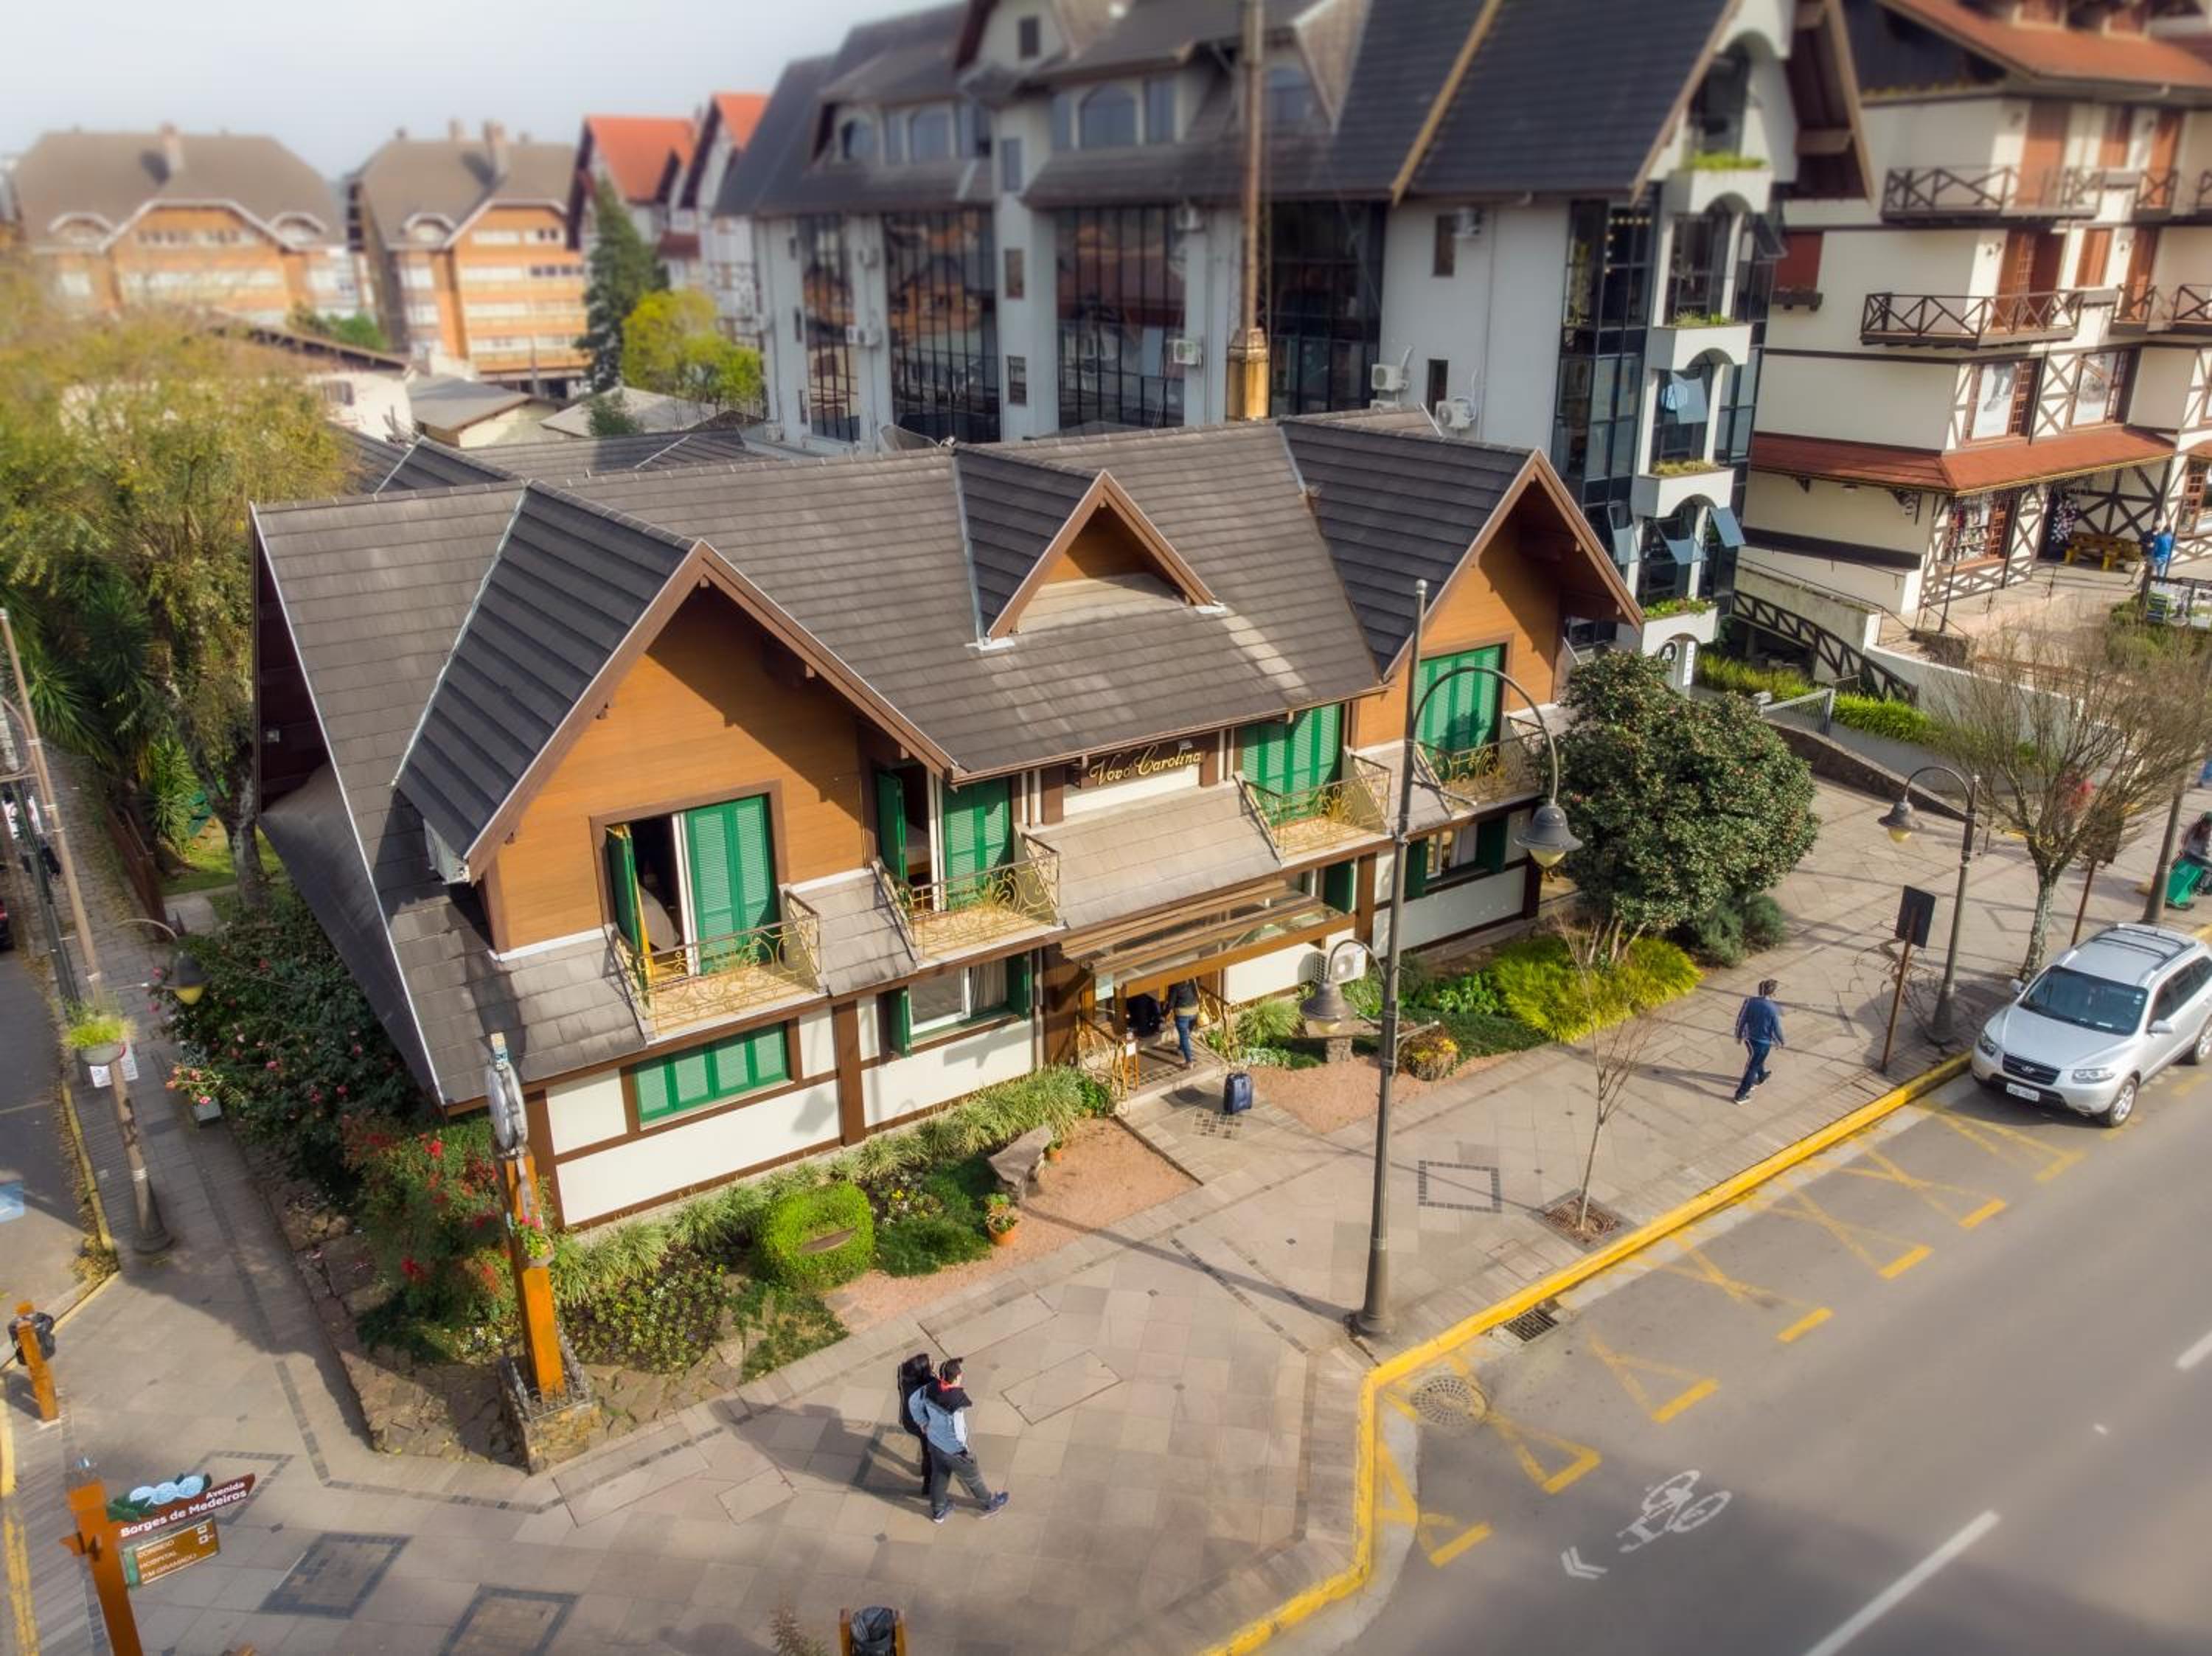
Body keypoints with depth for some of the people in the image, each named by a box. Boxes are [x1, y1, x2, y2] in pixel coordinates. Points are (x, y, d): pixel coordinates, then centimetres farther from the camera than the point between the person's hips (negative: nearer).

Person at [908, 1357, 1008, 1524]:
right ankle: (990, 1504, 47)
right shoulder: (956, 1405, -41)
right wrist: (966, 1451, -12)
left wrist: (923, 1423, 14)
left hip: (934, 1442, 5)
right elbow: (956, 1436, -32)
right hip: (953, 1450, -5)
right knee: (972, 1477, 22)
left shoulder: (931, 1389, -22)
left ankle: (938, 1512, 51)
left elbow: (914, 1404, -3)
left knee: (939, 1476, 29)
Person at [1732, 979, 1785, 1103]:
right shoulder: (1773, 1009, -25)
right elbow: (1776, 1029, -15)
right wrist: (1782, 1042, 4)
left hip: (1749, 1038, 5)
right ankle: (1740, 1095, 14)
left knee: (1757, 1059, 33)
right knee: (1753, 1067, 8)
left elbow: (1742, 1020, -5)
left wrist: (1739, 1035, 11)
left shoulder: (1751, 1001, -13)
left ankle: (1761, 1077, 60)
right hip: (1763, 1042, -5)